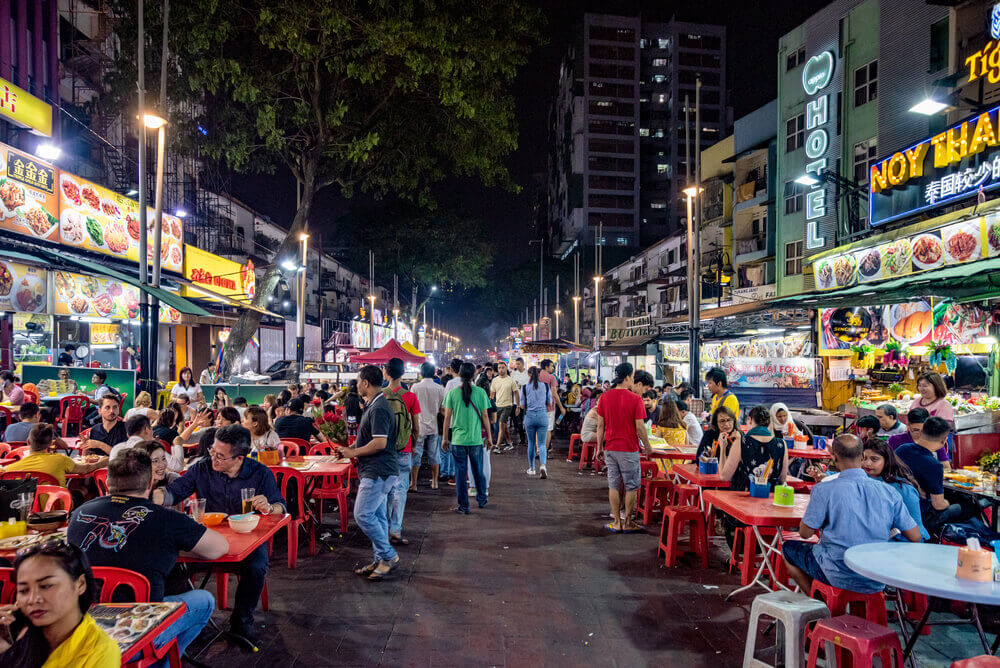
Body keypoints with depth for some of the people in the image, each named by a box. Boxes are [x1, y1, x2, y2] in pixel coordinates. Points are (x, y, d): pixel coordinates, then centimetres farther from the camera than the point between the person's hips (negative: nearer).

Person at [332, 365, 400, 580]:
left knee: (363, 514, -9)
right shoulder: (373, 406, 15)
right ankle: (380, 561, 20)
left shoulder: (378, 409, -19)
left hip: (378, 471, -11)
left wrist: (353, 452, -14)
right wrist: (349, 449, 14)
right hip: (377, 471, 11)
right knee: (377, 516, 13)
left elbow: (379, 443, -24)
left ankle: (388, 556, 0)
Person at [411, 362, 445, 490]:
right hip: (434, 426, 3)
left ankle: (413, 484, 5)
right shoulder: (439, 388, -1)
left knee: (415, 456, 4)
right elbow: (442, 409, 4)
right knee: (434, 456, 11)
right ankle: (434, 482, 18)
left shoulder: (415, 387, -8)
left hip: (419, 427, -2)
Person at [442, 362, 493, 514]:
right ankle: (481, 500, 32)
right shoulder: (480, 392, -5)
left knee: (460, 473, 7)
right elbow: (485, 416, -1)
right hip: (476, 439, 1)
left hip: (457, 439, 0)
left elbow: (447, 417, -1)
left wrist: (445, 438, 8)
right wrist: (489, 437, 8)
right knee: (478, 471, 17)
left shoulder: (452, 393, -5)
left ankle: (463, 506, 11)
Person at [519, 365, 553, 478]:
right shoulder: (545, 386, 1)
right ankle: (543, 465, -20)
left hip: (529, 416, 0)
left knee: (531, 443, 13)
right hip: (543, 416, 0)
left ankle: (531, 468, 22)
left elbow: (522, 405, 3)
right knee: (542, 443, 3)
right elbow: (550, 403, 8)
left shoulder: (525, 387, -2)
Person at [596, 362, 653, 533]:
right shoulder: (635, 399, -11)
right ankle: (628, 523, 14)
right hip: (629, 449, -4)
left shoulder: (605, 397, 0)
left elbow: (600, 425, 3)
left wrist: (599, 447, 11)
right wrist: (647, 447, 2)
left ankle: (617, 522, 15)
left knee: (613, 485, 10)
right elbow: (640, 427, -10)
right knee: (631, 486, 8)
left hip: (610, 448, 4)